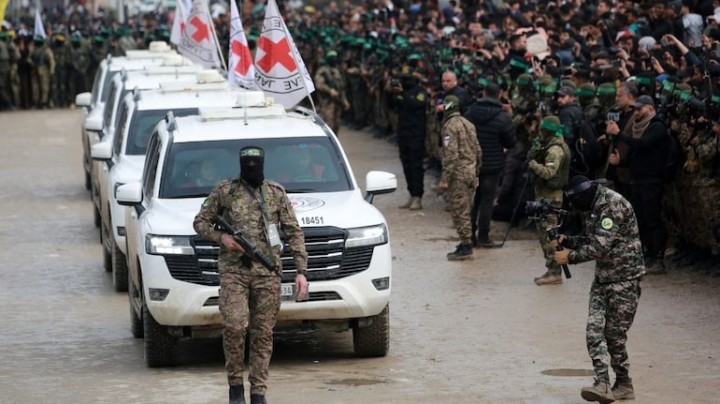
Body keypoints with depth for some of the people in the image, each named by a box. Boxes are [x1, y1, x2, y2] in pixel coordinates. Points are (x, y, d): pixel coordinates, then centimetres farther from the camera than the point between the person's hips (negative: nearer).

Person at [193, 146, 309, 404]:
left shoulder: (277, 194, 10)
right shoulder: (224, 191, 6)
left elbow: (294, 233, 10)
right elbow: (200, 222, 13)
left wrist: (301, 271, 1)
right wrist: (221, 237, -7)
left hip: (268, 274, 2)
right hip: (233, 271, -1)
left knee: (263, 334, 2)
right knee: (234, 325, -16)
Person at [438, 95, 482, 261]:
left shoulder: (450, 126, -13)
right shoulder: (469, 124, 13)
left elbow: (451, 155, -19)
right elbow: (478, 151, 16)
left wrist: (445, 179, -18)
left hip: (458, 174, -8)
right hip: (471, 174, 8)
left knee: (459, 211, -5)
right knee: (465, 211, 15)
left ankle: (466, 248, -5)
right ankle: (466, 244, 21)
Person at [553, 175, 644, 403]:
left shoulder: (614, 205, -20)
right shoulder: (593, 208, 10)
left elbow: (601, 246, -24)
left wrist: (570, 257, -15)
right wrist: (565, 241, 5)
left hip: (624, 279, -8)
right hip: (602, 277, 9)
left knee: (614, 335, -3)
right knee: (594, 331, -6)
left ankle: (624, 385, 13)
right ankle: (603, 385, -10)